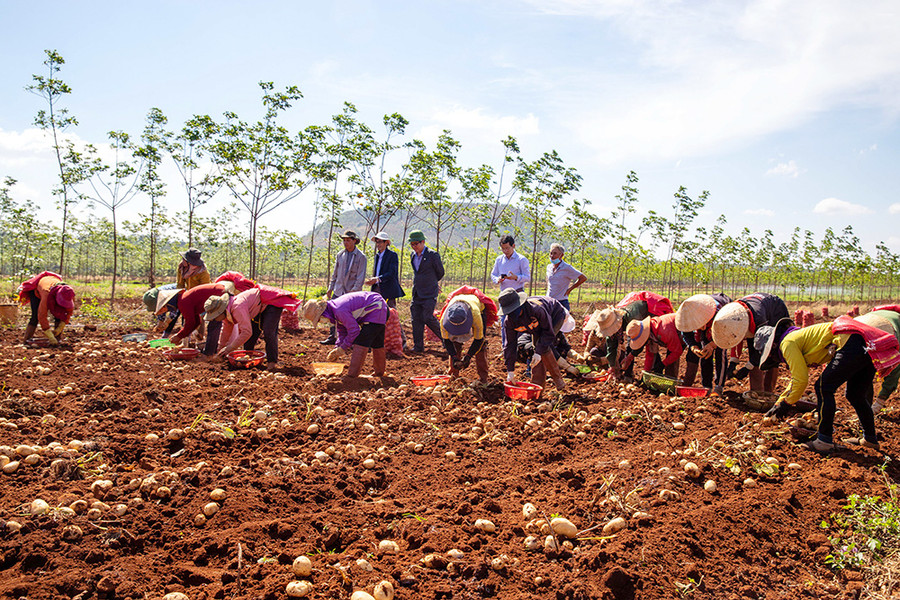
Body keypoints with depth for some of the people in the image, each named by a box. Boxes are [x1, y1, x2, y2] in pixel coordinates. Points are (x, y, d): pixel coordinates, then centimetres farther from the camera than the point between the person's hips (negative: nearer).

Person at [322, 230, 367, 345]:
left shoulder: (361, 257, -6)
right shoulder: (340, 255, 10)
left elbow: (361, 277, -10)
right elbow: (335, 273, 17)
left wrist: (354, 291, -18)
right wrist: (330, 288, 12)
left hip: (352, 293, -5)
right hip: (338, 291, 5)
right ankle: (332, 337, 16)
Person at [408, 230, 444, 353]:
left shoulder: (433, 255, -9)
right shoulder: (413, 255, 11)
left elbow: (440, 272, 2)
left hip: (429, 294, -6)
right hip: (416, 293, 6)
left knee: (427, 318, -12)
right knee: (416, 319, 3)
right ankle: (418, 347, 9)